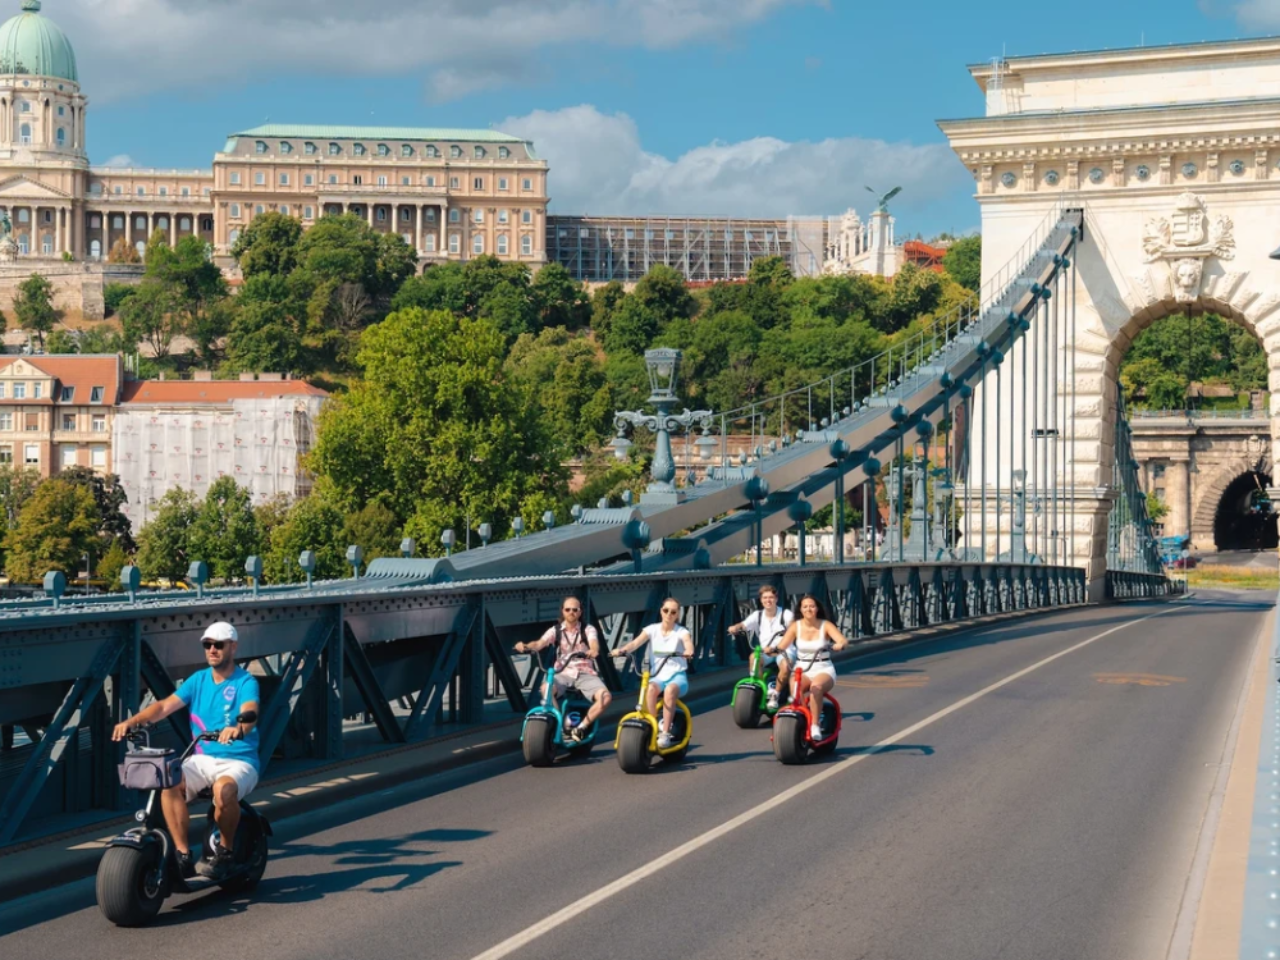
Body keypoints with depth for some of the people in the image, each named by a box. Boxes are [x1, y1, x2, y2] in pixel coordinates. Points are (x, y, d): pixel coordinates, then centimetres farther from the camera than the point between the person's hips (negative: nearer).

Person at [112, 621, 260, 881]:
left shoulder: (245, 682, -6)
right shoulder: (198, 679, 10)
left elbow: (250, 713, -26)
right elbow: (165, 706, -1)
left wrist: (237, 728, -50)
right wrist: (132, 721, -18)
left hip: (239, 761, -5)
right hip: (203, 759, 5)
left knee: (223, 790, -38)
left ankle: (225, 851, -13)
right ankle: (183, 855, -19)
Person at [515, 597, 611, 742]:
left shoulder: (588, 630, 5)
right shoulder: (555, 630, 7)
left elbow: (594, 644, -17)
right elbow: (540, 643, -10)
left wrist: (593, 650, -43)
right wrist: (526, 646, -34)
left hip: (585, 674, 0)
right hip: (563, 674, 0)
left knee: (605, 696, -28)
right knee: (546, 689, -34)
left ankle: (581, 728, -13)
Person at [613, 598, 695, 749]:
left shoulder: (681, 632, 0)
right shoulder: (652, 629, 6)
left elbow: (688, 644, -22)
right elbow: (636, 642, -10)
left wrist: (688, 652, -46)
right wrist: (622, 650, -31)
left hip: (677, 675, -2)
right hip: (657, 676, 2)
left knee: (670, 690, -37)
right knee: (650, 689, -35)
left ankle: (665, 734, -33)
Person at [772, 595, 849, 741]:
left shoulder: (826, 625, -2)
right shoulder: (795, 626, 3)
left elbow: (843, 640, -16)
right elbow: (782, 646, -7)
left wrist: (840, 644, -40)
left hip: (823, 670, -1)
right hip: (802, 670, 1)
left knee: (816, 686, -37)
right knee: (795, 687, -34)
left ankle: (815, 726, -33)